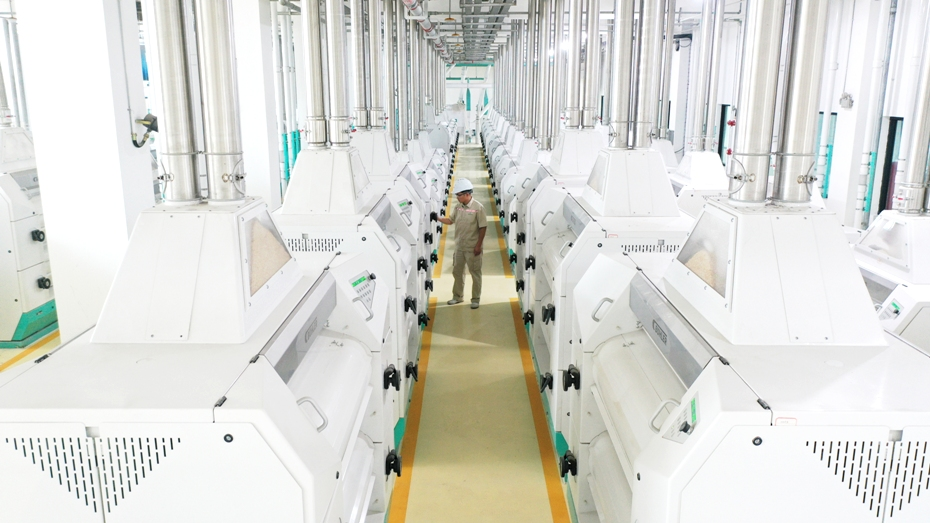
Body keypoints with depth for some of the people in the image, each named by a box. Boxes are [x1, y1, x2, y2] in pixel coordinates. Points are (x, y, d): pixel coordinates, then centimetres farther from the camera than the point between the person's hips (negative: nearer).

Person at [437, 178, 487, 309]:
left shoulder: (478, 207, -13)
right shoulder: (458, 207, 4)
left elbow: (483, 227, -13)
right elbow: (450, 220, 12)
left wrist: (478, 245, -15)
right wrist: (438, 218, -5)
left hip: (472, 248, -6)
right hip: (459, 246, 7)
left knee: (475, 273, 4)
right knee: (457, 271, 15)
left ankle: (475, 299, 15)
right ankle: (458, 296, 30)